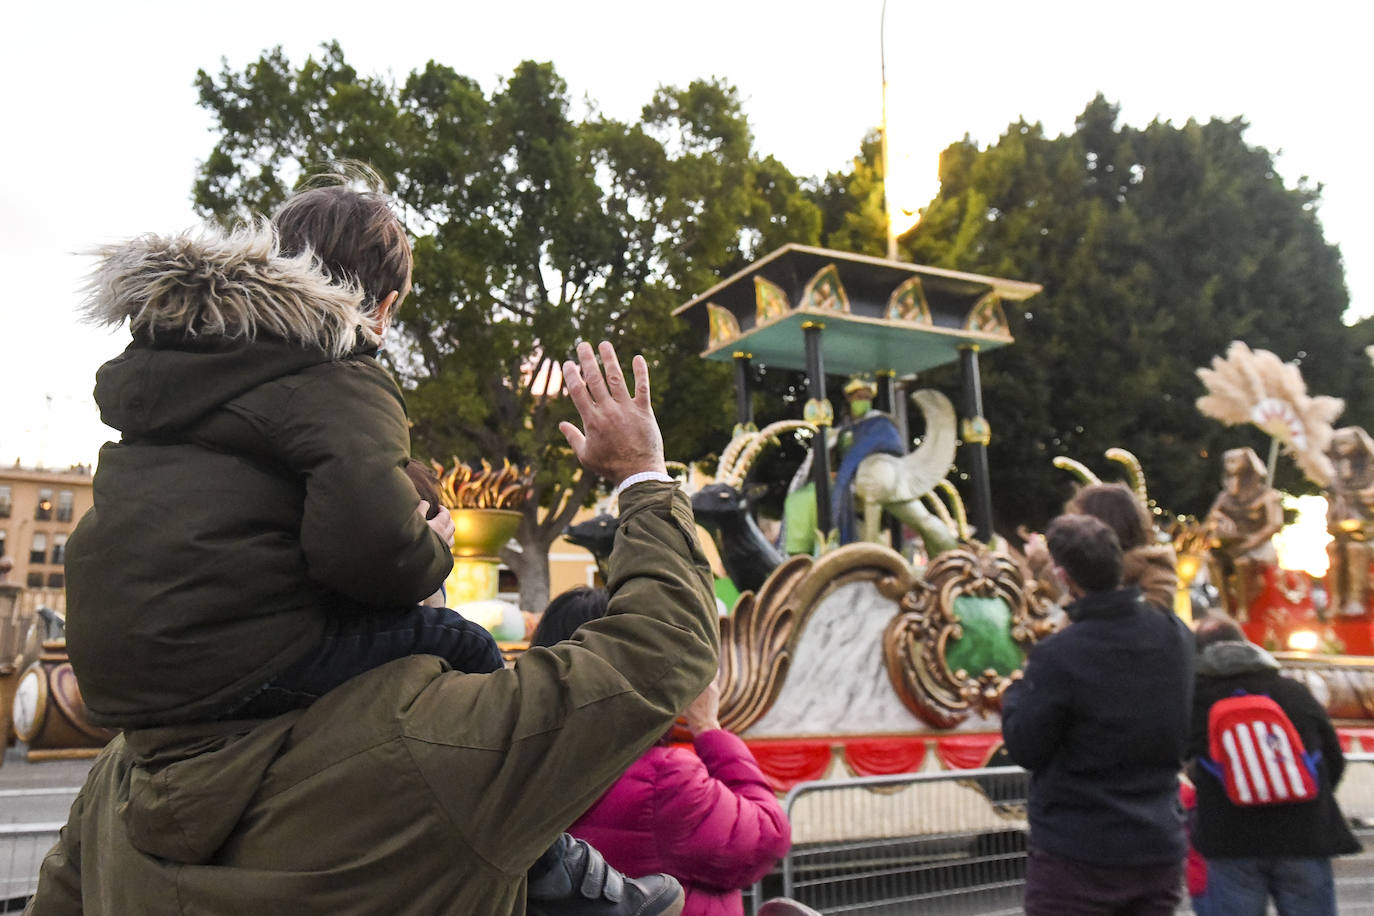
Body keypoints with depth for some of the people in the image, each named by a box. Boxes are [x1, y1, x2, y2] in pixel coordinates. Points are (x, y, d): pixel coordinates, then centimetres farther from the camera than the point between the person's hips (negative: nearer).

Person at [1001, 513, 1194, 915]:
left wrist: (1015, 693, 6)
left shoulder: (1058, 656, -22)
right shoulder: (1175, 636, -2)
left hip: (1076, 856, -6)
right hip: (1160, 847, 6)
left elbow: (1025, 748, -12)